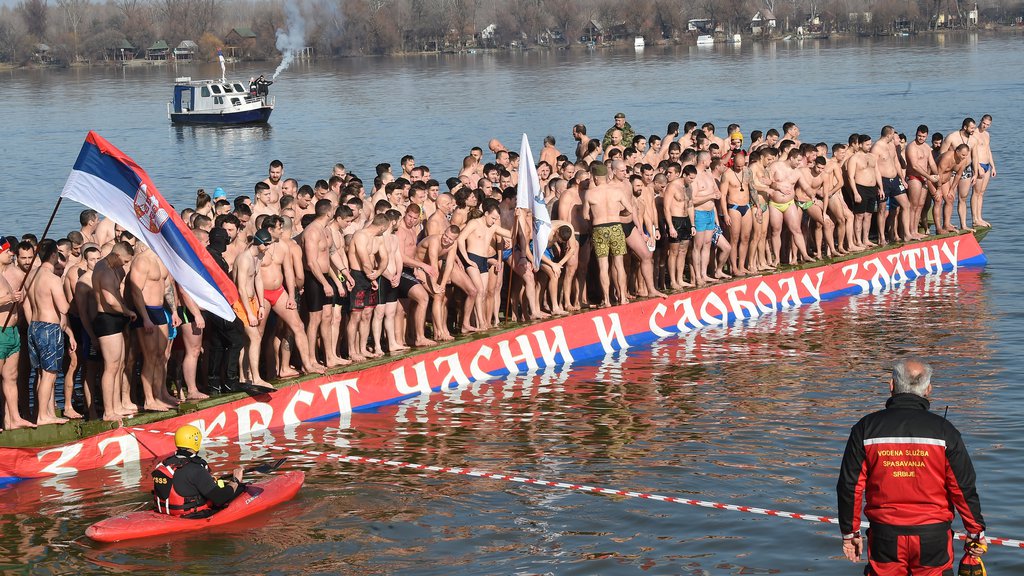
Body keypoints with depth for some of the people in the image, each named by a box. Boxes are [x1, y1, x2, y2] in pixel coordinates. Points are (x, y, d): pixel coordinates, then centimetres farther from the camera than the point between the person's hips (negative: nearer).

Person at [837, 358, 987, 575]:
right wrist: (976, 532, 9)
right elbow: (963, 487, -3)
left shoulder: (866, 427, -2)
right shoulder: (943, 430, -4)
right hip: (933, 539, -1)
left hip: (884, 536, 1)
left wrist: (850, 533, 11)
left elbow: (850, 486, 0)